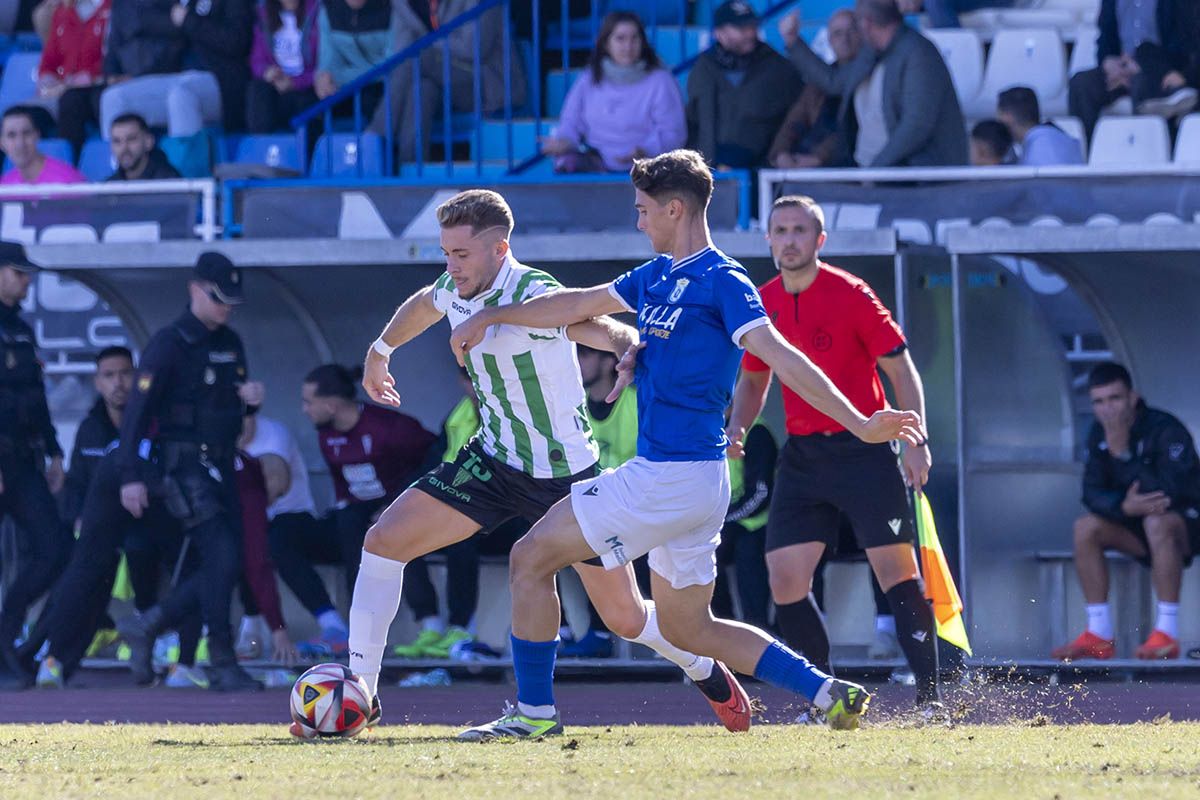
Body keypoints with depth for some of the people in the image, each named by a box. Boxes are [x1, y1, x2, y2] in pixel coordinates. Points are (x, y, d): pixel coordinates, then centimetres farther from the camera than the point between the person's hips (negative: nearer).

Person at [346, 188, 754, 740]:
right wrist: (380, 352, 37)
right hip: (493, 461, 6)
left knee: (626, 618, 4)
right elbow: (422, 306, 21)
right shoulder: (455, 289, -4)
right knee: (384, 540, -10)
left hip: (566, 475, -6)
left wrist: (630, 352, -67)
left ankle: (706, 673, 35)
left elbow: (596, 327, -44)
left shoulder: (532, 295, -26)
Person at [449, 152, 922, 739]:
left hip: (670, 478, -9)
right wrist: (490, 317, 35)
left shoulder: (722, 283, -12)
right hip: (697, 486, 9)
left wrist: (859, 424, -27)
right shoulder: (657, 277, 15)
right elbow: (580, 305, 28)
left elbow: (780, 357, -19)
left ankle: (534, 711, 3)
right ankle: (828, 694, 7)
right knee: (688, 629, 14)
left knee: (531, 558, -1)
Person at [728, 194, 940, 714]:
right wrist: (735, 431, 4)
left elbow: (900, 369, -5)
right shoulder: (762, 305, 6)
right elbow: (753, 379, 21)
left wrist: (916, 441, -14)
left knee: (897, 569, -9)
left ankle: (930, 694, -6)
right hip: (802, 454, 5)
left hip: (864, 450, -5)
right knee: (785, 577, -4)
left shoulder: (851, 295, -8)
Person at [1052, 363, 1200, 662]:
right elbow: (1092, 493, -8)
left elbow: (1168, 494, -32)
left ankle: (1167, 632, -35)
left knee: (1157, 522, -38)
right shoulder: (1099, 434, -2)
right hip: (1136, 524, 6)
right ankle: (1099, 634, -15)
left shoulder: (1166, 430, -23)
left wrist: (1123, 454, -35)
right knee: (1085, 528, -17)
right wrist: (1124, 506, -30)